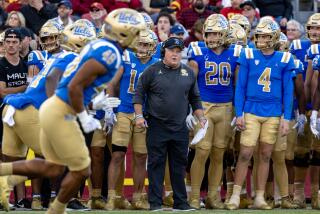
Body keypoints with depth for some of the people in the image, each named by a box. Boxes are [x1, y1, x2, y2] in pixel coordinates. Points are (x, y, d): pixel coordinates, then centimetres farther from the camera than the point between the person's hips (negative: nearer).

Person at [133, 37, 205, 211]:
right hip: (157, 126, -3)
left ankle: (180, 202, 13)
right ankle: (155, 203, 1)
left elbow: (195, 99, 18)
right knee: (156, 165, -2)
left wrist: (201, 118, 8)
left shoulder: (188, 73, 10)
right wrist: (139, 116, -6)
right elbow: (139, 94, 2)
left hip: (180, 128, 3)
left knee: (179, 165, 7)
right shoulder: (152, 71, -1)